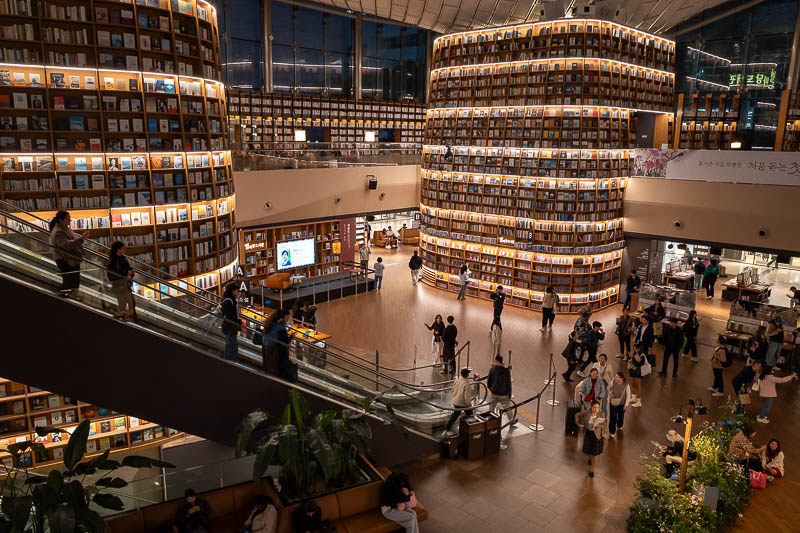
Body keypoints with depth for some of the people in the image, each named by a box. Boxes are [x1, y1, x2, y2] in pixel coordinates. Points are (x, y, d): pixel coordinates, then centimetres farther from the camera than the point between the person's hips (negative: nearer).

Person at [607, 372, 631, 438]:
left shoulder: (626, 385, -22)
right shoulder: (613, 383, -17)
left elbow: (628, 396, -12)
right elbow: (609, 388, 5)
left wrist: (626, 405, -13)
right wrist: (610, 393, -13)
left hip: (622, 404, 0)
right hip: (613, 403, 0)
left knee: (621, 416, 23)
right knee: (613, 418, -2)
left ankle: (619, 426, 54)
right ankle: (612, 432, 12)